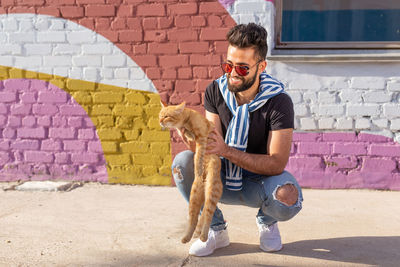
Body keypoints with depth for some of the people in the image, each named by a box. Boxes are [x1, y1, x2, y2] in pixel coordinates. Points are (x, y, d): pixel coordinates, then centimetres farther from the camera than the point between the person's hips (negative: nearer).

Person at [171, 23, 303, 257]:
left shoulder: (279, 102, -20)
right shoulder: (215, 91, -10)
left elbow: (277, 164, -26)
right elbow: (213, 150, -13)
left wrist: (226, 151, -39)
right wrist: (196, 143, -39)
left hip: (260, 179, -2)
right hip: (224, 179, 3)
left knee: (288, 198, -35)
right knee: (182, 162, -24)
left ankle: (267, 222, 6)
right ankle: (216, 229, -2)